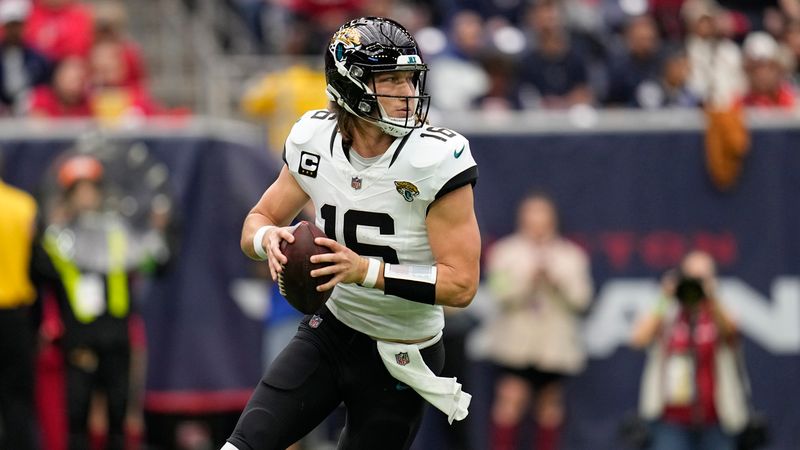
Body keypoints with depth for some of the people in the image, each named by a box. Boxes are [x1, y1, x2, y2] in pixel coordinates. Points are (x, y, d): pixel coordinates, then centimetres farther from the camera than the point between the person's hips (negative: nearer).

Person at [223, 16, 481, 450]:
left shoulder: (437, 159, -21)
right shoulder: (315, 141, -8)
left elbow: (461, 284, -21)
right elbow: (258, 220, 7)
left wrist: (366, 270, -32)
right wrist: (268, 238, -19)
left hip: (399, 360, -4)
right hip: (329, 329, 4)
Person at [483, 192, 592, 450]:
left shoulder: (571, 256, 10)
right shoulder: (505, 252, 6)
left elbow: (580, 298, 2)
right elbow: (501, 293, -6)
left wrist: (556, 279, -12)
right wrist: (529, 277, -16)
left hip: (554, 344, 2)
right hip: (516, 339, -2)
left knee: (550, 404, 3)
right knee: (511, 398, -13)